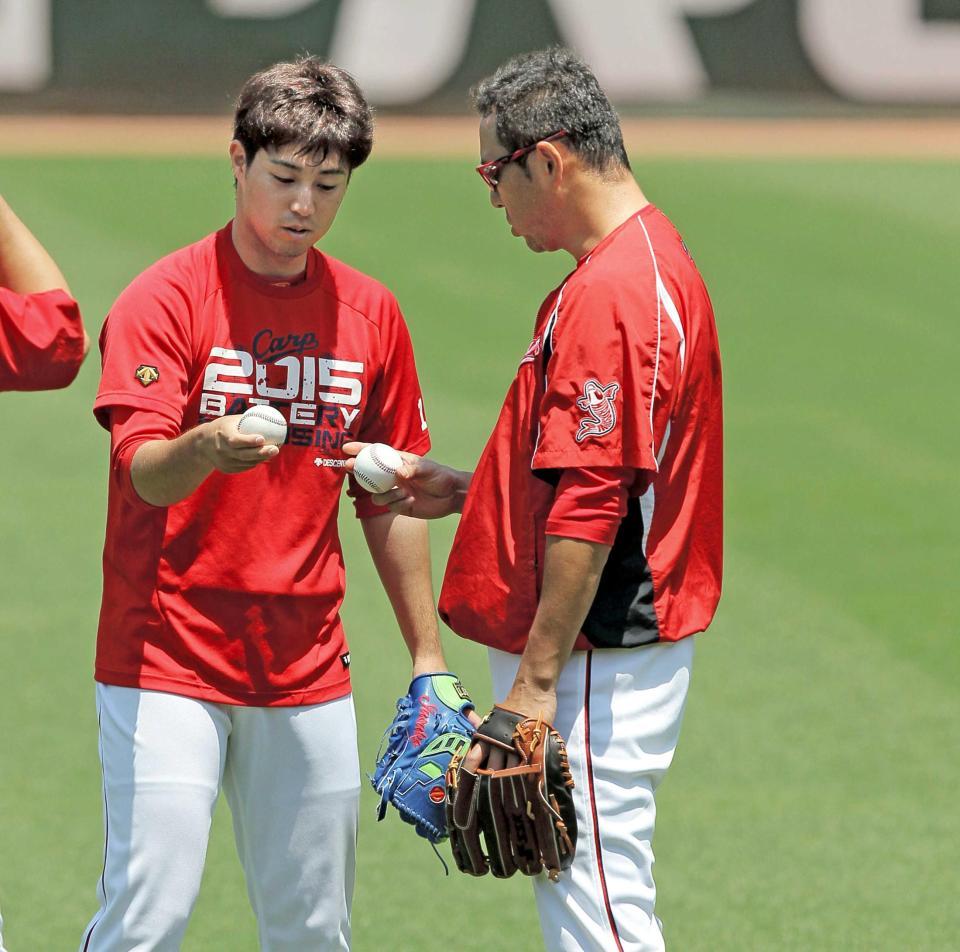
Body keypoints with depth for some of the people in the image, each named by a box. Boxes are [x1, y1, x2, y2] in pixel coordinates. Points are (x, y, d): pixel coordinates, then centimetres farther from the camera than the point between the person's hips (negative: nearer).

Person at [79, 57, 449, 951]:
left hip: (308, 667, 5)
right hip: (167, 657, -5)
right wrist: (202, 450, -42)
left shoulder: (370, 314, 8)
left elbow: (389, 500, 15)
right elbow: (143, 470, -20)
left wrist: (428, 658, 12)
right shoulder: (164, 298, -7)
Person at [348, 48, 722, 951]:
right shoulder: (651, 260, 15)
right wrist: (464, 492, 16)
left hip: (598, 661, -11)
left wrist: (537, 681, -23)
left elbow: (591, 508, -24)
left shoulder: (608, 293, -20)